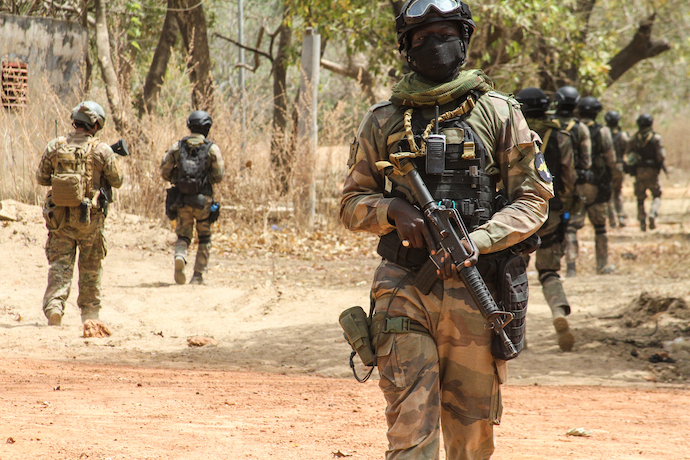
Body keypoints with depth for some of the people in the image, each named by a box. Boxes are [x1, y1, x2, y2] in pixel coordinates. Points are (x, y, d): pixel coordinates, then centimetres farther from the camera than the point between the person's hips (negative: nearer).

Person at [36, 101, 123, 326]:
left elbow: (42, 178, 5)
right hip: (90, 218, -1)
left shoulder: (54, 147, -3)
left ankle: (54, 305, -14)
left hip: (59, 216, 1)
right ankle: (90, 310, 23)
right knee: (91, 266, 15)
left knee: (59, 264, 4)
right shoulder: (102, 150, -10)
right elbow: (117, 181, 0)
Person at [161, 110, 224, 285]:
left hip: (181, 199, 2)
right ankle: (198, 275, 11)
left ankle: (180, 257, -20)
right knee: (204, 238, 15)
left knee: (183, 236, 12)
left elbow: (164, 171, 0)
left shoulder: (177, 147, 2)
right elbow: (218, 176, -8)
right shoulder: (212, 148, -5)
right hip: (203, 200, -2)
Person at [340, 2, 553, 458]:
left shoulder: (498, 113, 5)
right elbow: (352, 204, 13)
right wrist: (394, 210, -9)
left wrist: (475, 241, -13)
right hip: (405, 292, 0)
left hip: (476, 293, 0)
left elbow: (533, 199, 3)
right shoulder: (384, 121, 10)